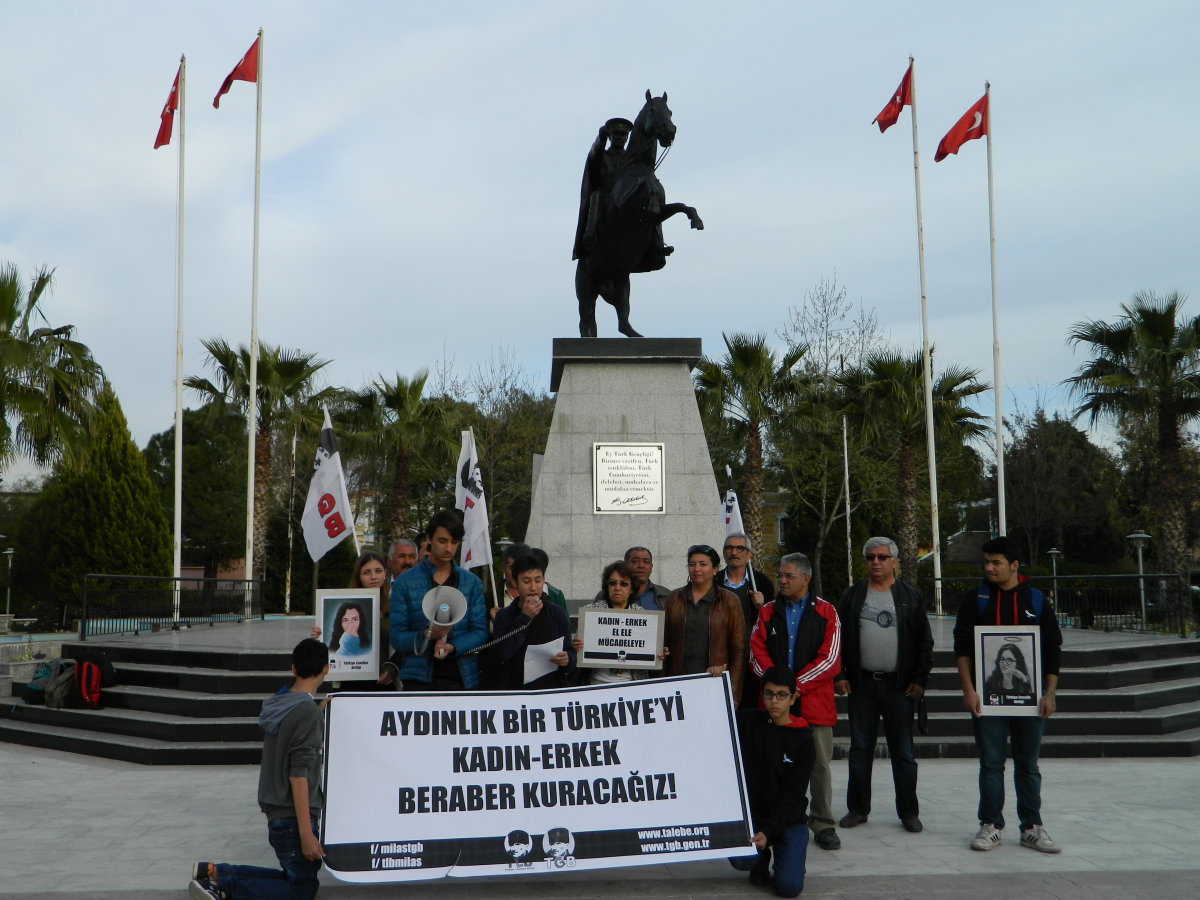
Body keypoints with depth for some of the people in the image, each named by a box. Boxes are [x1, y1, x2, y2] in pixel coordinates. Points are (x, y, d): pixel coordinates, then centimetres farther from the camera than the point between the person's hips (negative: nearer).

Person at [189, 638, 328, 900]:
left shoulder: (279, 704, 5)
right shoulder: (307, 711, -19)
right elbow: (298, 775, -22)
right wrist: (306, 833, -21)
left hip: (277, 811, 9)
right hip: (292, 817, -9)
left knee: (296, 877, 20)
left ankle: (214, 872, 14)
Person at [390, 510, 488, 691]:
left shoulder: (472, 582, 10)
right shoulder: (405, 582, 4)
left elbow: (480, 632, 4)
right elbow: (397, 638, -1)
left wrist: (452, 647, -14)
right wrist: (428, 635, -19)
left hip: (462, 678, 2)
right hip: (419, 681, -2)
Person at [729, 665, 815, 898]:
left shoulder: (802, 740, -6)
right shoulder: (746, 721, -2)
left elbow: (792, 795, -10)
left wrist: (768, 831, -23)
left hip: (789, 819, -1)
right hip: (749, 814, 1)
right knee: (741, 859, -28)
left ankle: (776, 849, 16)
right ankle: (761, 861, 9)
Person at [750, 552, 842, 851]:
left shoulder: (825, 612, 3)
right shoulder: (767, 612, 11)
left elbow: (830, 658, -5)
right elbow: (757, 653, 3)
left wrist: (798, 685, -11)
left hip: (814, 700, -2)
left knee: (820, 764, 0)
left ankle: (823, 825, 11)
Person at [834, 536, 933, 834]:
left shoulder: (910, 597, 4)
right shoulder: (852, 595, 6)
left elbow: (925, 642, 4)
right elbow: (838, 638, 5)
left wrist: (919, 679, -3)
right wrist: (839, 675, -3)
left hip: (899, 686, -1)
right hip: (861, 684, 1)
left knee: (903, 752, 4)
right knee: (860, 750, 8)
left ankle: (908, 811, 14)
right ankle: (857, 808, 18)